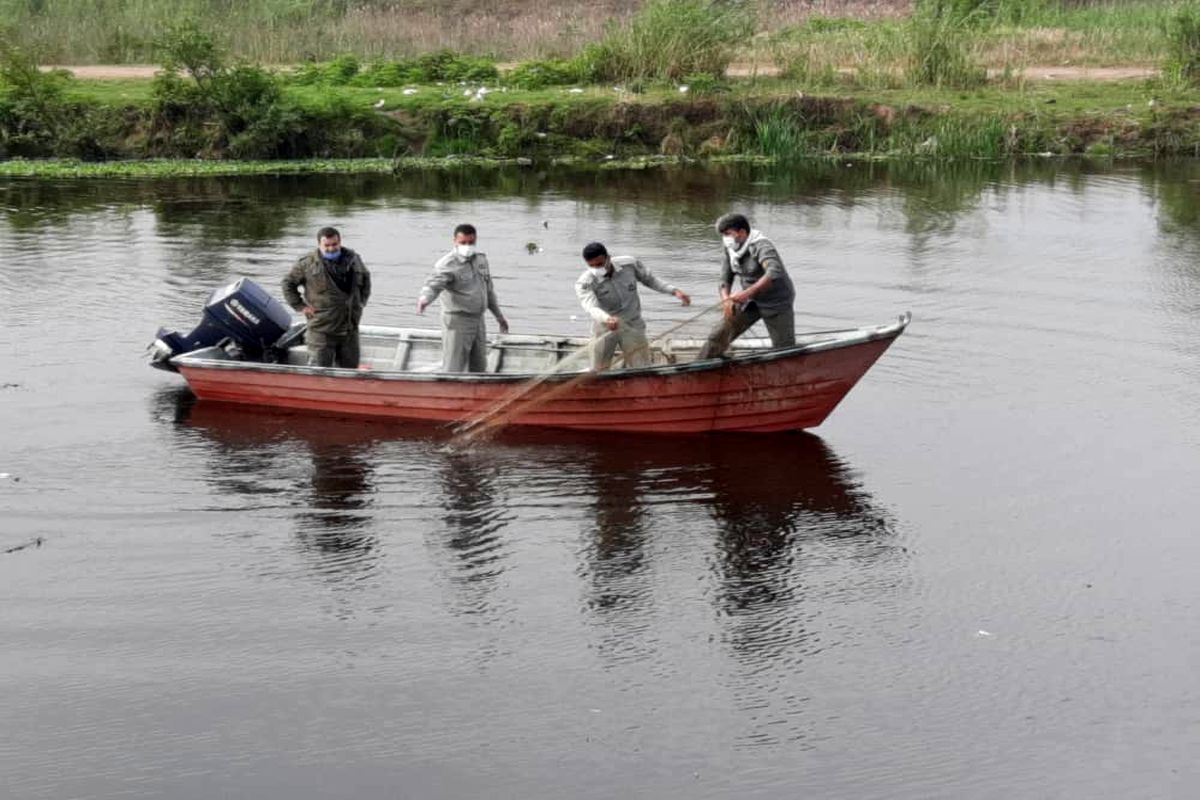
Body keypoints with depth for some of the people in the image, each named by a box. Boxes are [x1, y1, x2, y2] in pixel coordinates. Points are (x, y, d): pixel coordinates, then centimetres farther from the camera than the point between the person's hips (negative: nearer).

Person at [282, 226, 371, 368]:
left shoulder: (353, 259, 8)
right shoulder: (307, 263, -6)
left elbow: (365, 279, 26)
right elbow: (288, 283, 4)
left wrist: (361, 301, 16)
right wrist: (300, 306, -2)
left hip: (350, 328, 4)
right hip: (322, 330, -4)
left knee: (350, 367, 11)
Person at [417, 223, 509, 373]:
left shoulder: (481, 259, 8)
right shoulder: (448, 264, -16)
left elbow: (488, 289, 20)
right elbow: (433, 283, -34)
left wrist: (498, 315, 27)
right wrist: (424, 298, -56)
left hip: (478, 321, 7)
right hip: (457, 322, -7)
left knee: (479, 367, 17)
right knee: (453, 368, -6)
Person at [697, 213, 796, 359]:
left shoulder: (761, 246, -25)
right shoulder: (731, 250, -2)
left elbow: (774, 273, -43)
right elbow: (725, 280, 3)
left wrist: (747, 292, -51)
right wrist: (726, 300, -18)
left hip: (776, 304, -6)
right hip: (751, 303, 6)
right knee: (718, 337, -2)